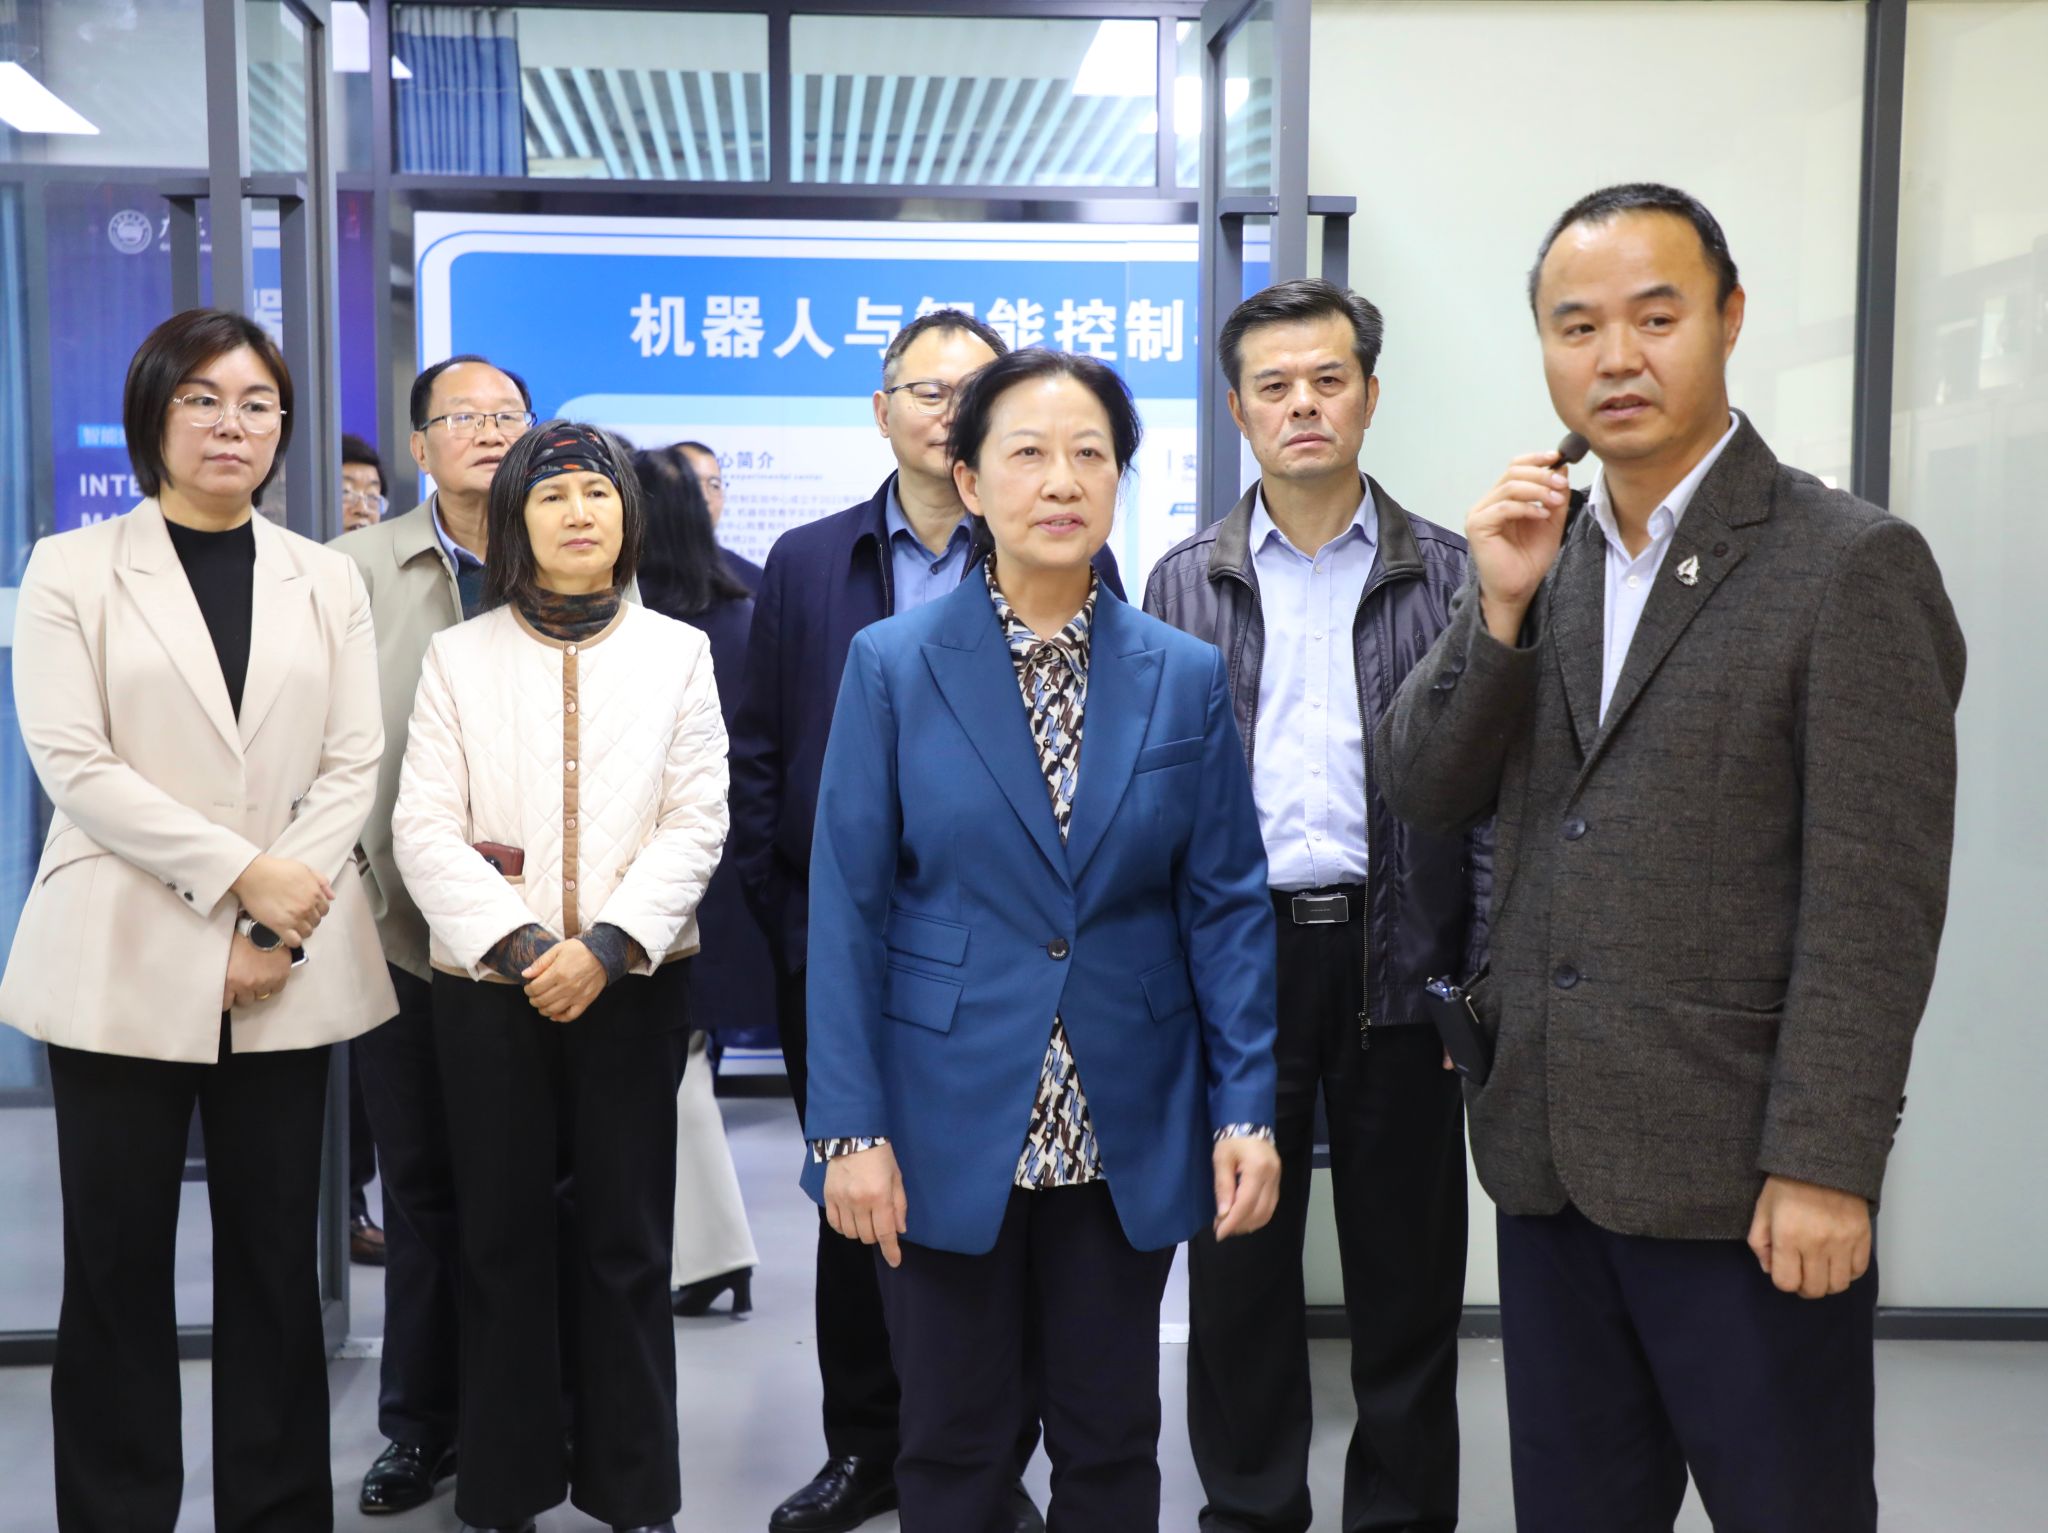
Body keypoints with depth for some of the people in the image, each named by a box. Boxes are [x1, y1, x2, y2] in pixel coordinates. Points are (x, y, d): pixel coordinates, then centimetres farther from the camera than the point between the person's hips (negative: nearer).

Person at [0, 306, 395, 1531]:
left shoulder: (328, 581, 9)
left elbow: (354, 765, 3)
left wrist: (277, 929, -9)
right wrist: (239, 871, -14)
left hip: (290, 968, 2)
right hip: (123, 961, -2)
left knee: (277, 1259, 8)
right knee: (119, 1266, 4)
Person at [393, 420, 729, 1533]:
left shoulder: (678, 652, 6)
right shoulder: (459, 655, 6)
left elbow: (697, 822, -2)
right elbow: (424, 828, -1)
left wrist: (604, 945, -14)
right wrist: (516, 944, -14)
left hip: (633, 981, 0)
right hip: (489, 983, 0)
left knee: (625, 1242, 4)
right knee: (501, 1239, 5)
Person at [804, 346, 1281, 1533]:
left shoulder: (1187, 676, 1)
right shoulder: (894, 666, -4)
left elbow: (1228, 905, 1)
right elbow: (849, 908, -6)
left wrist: (1247, 1111, -6)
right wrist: (851, 1125, -11)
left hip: (1129, 1127, 2)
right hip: (950, 1119, -1)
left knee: (1112, 1436, 15)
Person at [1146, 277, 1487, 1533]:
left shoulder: (1447, 574, 2)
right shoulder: (1185, 583, 6)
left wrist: (1486, 978, -6)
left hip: (1398, 955, -1)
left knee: (1407, 1264, 8)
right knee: (1239, 1256, 10)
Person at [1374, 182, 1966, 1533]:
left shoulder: (1852, 566, -9)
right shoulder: (1540, 555, 9)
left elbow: (1876, 900, -13)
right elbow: (1425, 794, 3)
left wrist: (1823, 1167, -17)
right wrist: (1500, 606, -11)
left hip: (1738, 1180, -5)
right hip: (1549, 1155, 6)